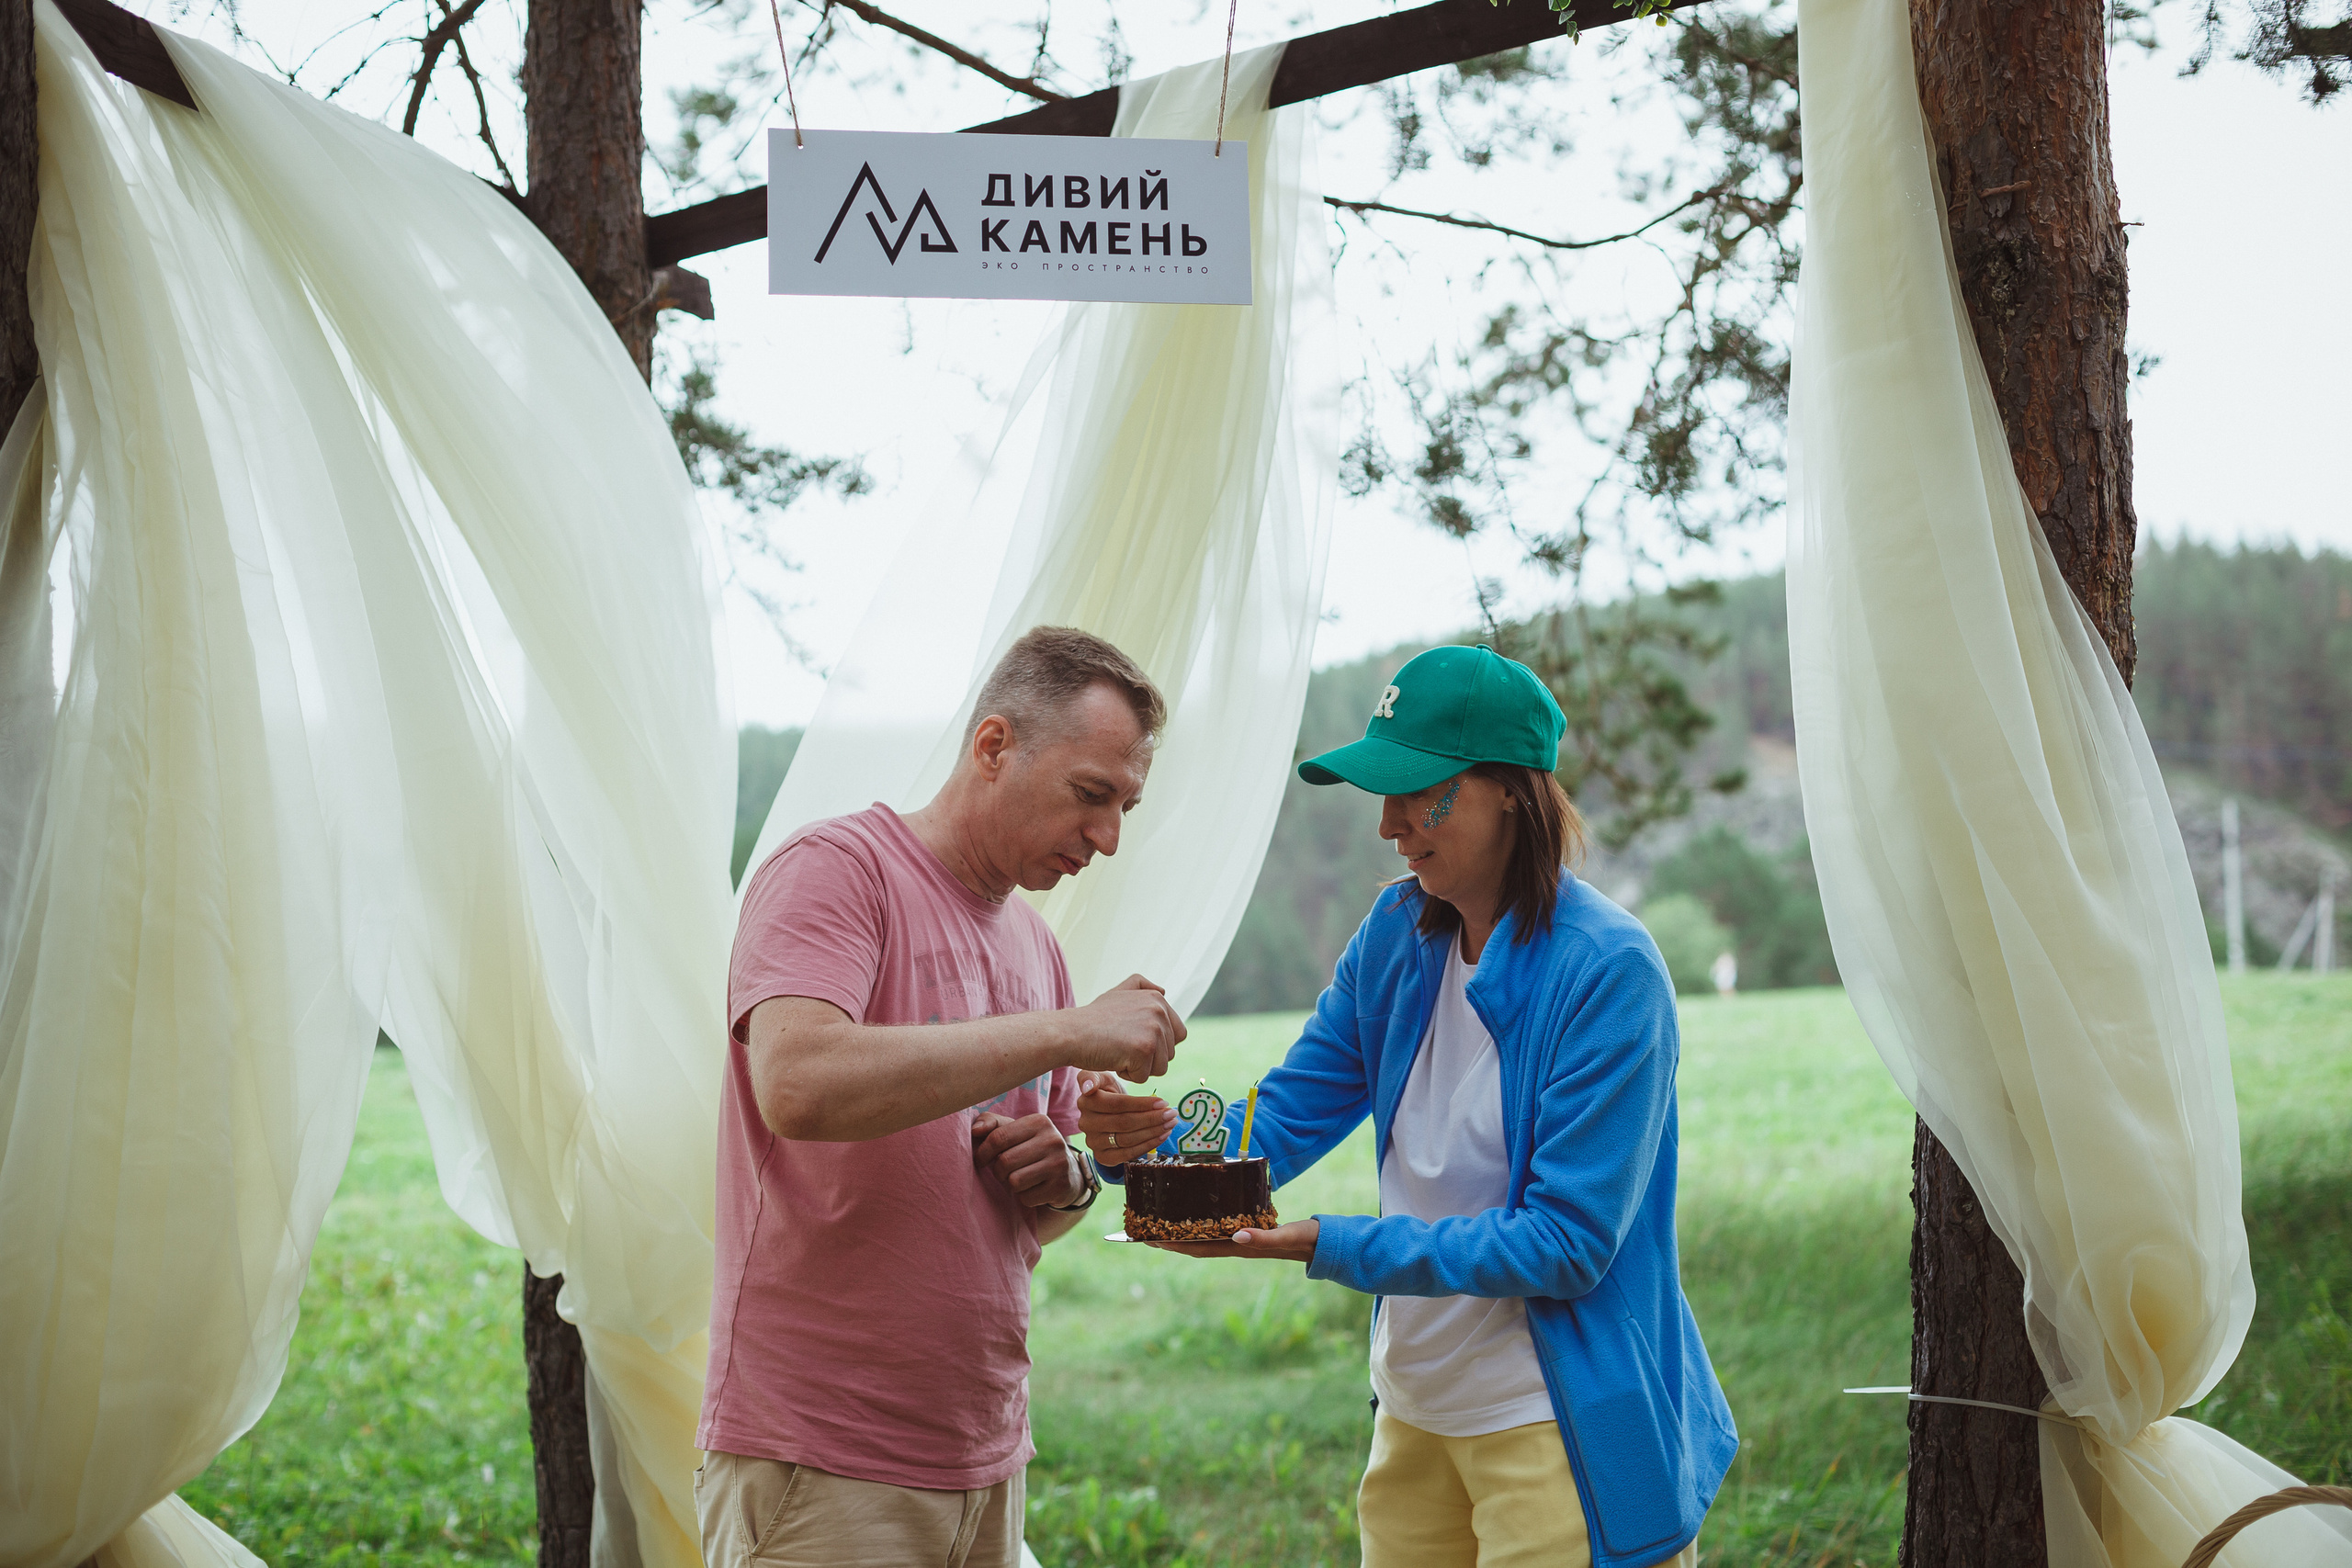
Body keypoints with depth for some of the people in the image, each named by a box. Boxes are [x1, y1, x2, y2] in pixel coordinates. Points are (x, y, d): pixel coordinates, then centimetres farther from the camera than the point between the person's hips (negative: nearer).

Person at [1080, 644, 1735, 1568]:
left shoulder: (1609, 972, -18)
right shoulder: (1398, 936, 2)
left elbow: (1567, 1243, -21)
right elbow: (1287, 1117, 3)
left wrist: (1325, 1246, -26)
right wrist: (1148, 1141, -18)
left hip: (1559, 1430, -6)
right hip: (1415, 1412, 6)